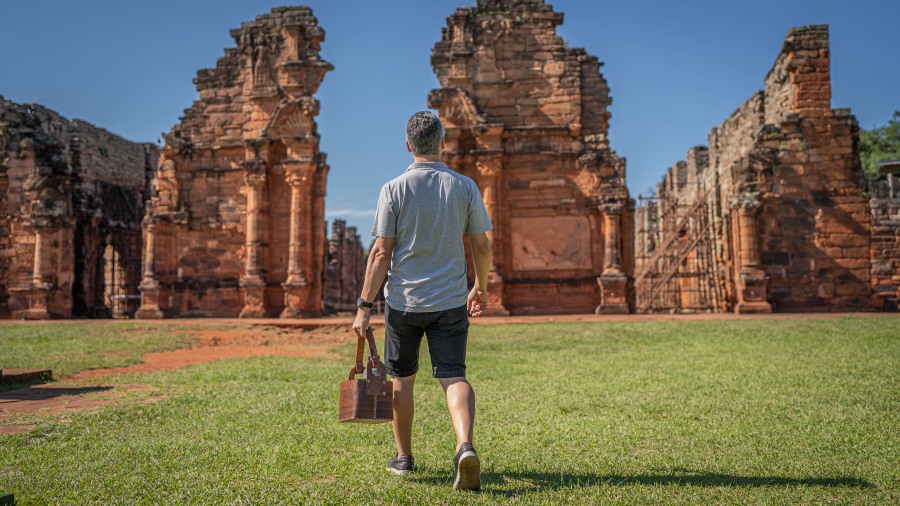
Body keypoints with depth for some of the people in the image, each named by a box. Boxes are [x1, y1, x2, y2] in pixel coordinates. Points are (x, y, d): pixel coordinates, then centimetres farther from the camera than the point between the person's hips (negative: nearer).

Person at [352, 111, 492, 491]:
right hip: (451, 302, 1)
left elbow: (382, 253, -9)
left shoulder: (394, 189, -6)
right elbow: (482, 247, 4)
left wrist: (364, 306, -5)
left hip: (404, 301, -1)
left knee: (402, 378, 15)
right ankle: (465, 445, -23)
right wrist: (480, 288, 20)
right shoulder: (465, 187, 1)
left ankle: (404, 457, 27)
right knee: (454, 376, 1)